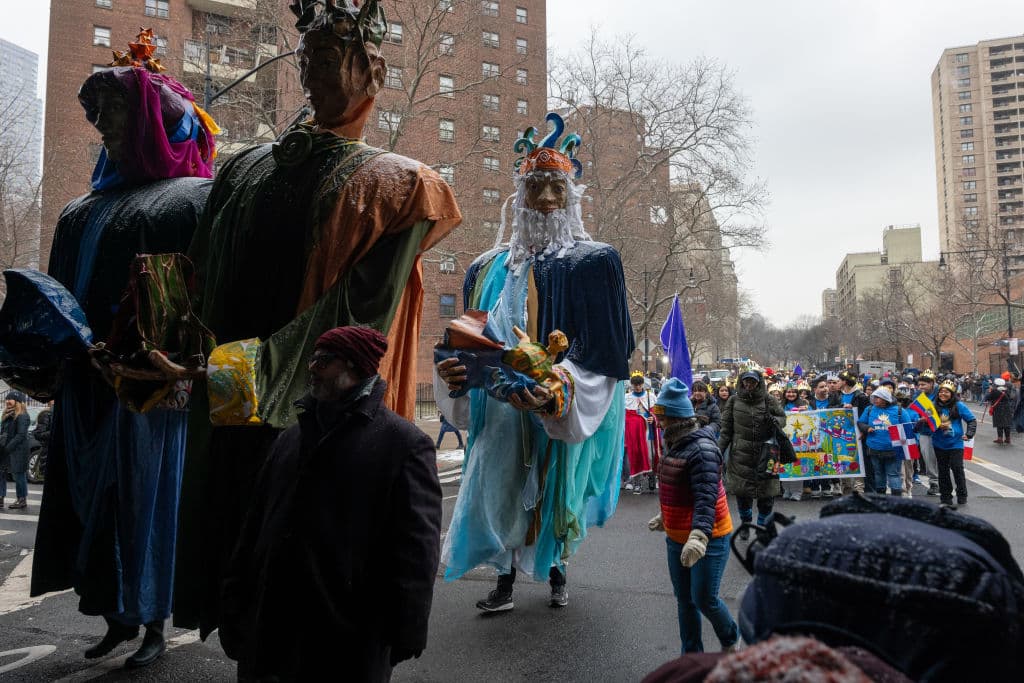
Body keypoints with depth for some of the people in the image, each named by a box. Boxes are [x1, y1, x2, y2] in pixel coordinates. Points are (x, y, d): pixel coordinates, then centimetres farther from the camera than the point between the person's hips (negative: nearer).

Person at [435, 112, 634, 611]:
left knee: (557, 492, 11)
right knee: (500, 489, 4)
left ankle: (556, 571, 37)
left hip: (567, 413, -2)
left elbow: (604, 349, -12)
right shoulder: (490, 268, 9)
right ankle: (506, 577, 25)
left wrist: (558, 391, -27)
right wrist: (457, 370, -11)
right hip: (501, 408, 3)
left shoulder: (595, 262, -4)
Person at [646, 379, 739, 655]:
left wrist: (700, 535, -40)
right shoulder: (675, 444, 8)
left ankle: (731, 640, 29)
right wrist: (664, 517, 29)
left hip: (708, 539, -9)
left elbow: (706, 496, -30)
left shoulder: (702, 448, -21)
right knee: (684, 600, 14)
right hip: (677, 537, 9)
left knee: (704, 599, -1)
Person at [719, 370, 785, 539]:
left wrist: (775, 421, -12)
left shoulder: (768, 400, 1)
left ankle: (763, 527, 25)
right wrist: (719, 452, 1)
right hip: (740, 456, 0)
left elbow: (783, 417, 11)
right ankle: (745, 522, 34)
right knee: (742, 492, 6)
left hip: (765, 454, 0)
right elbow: (726, 430, 5)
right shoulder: (734, 401, 3)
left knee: (767, 494, 2)